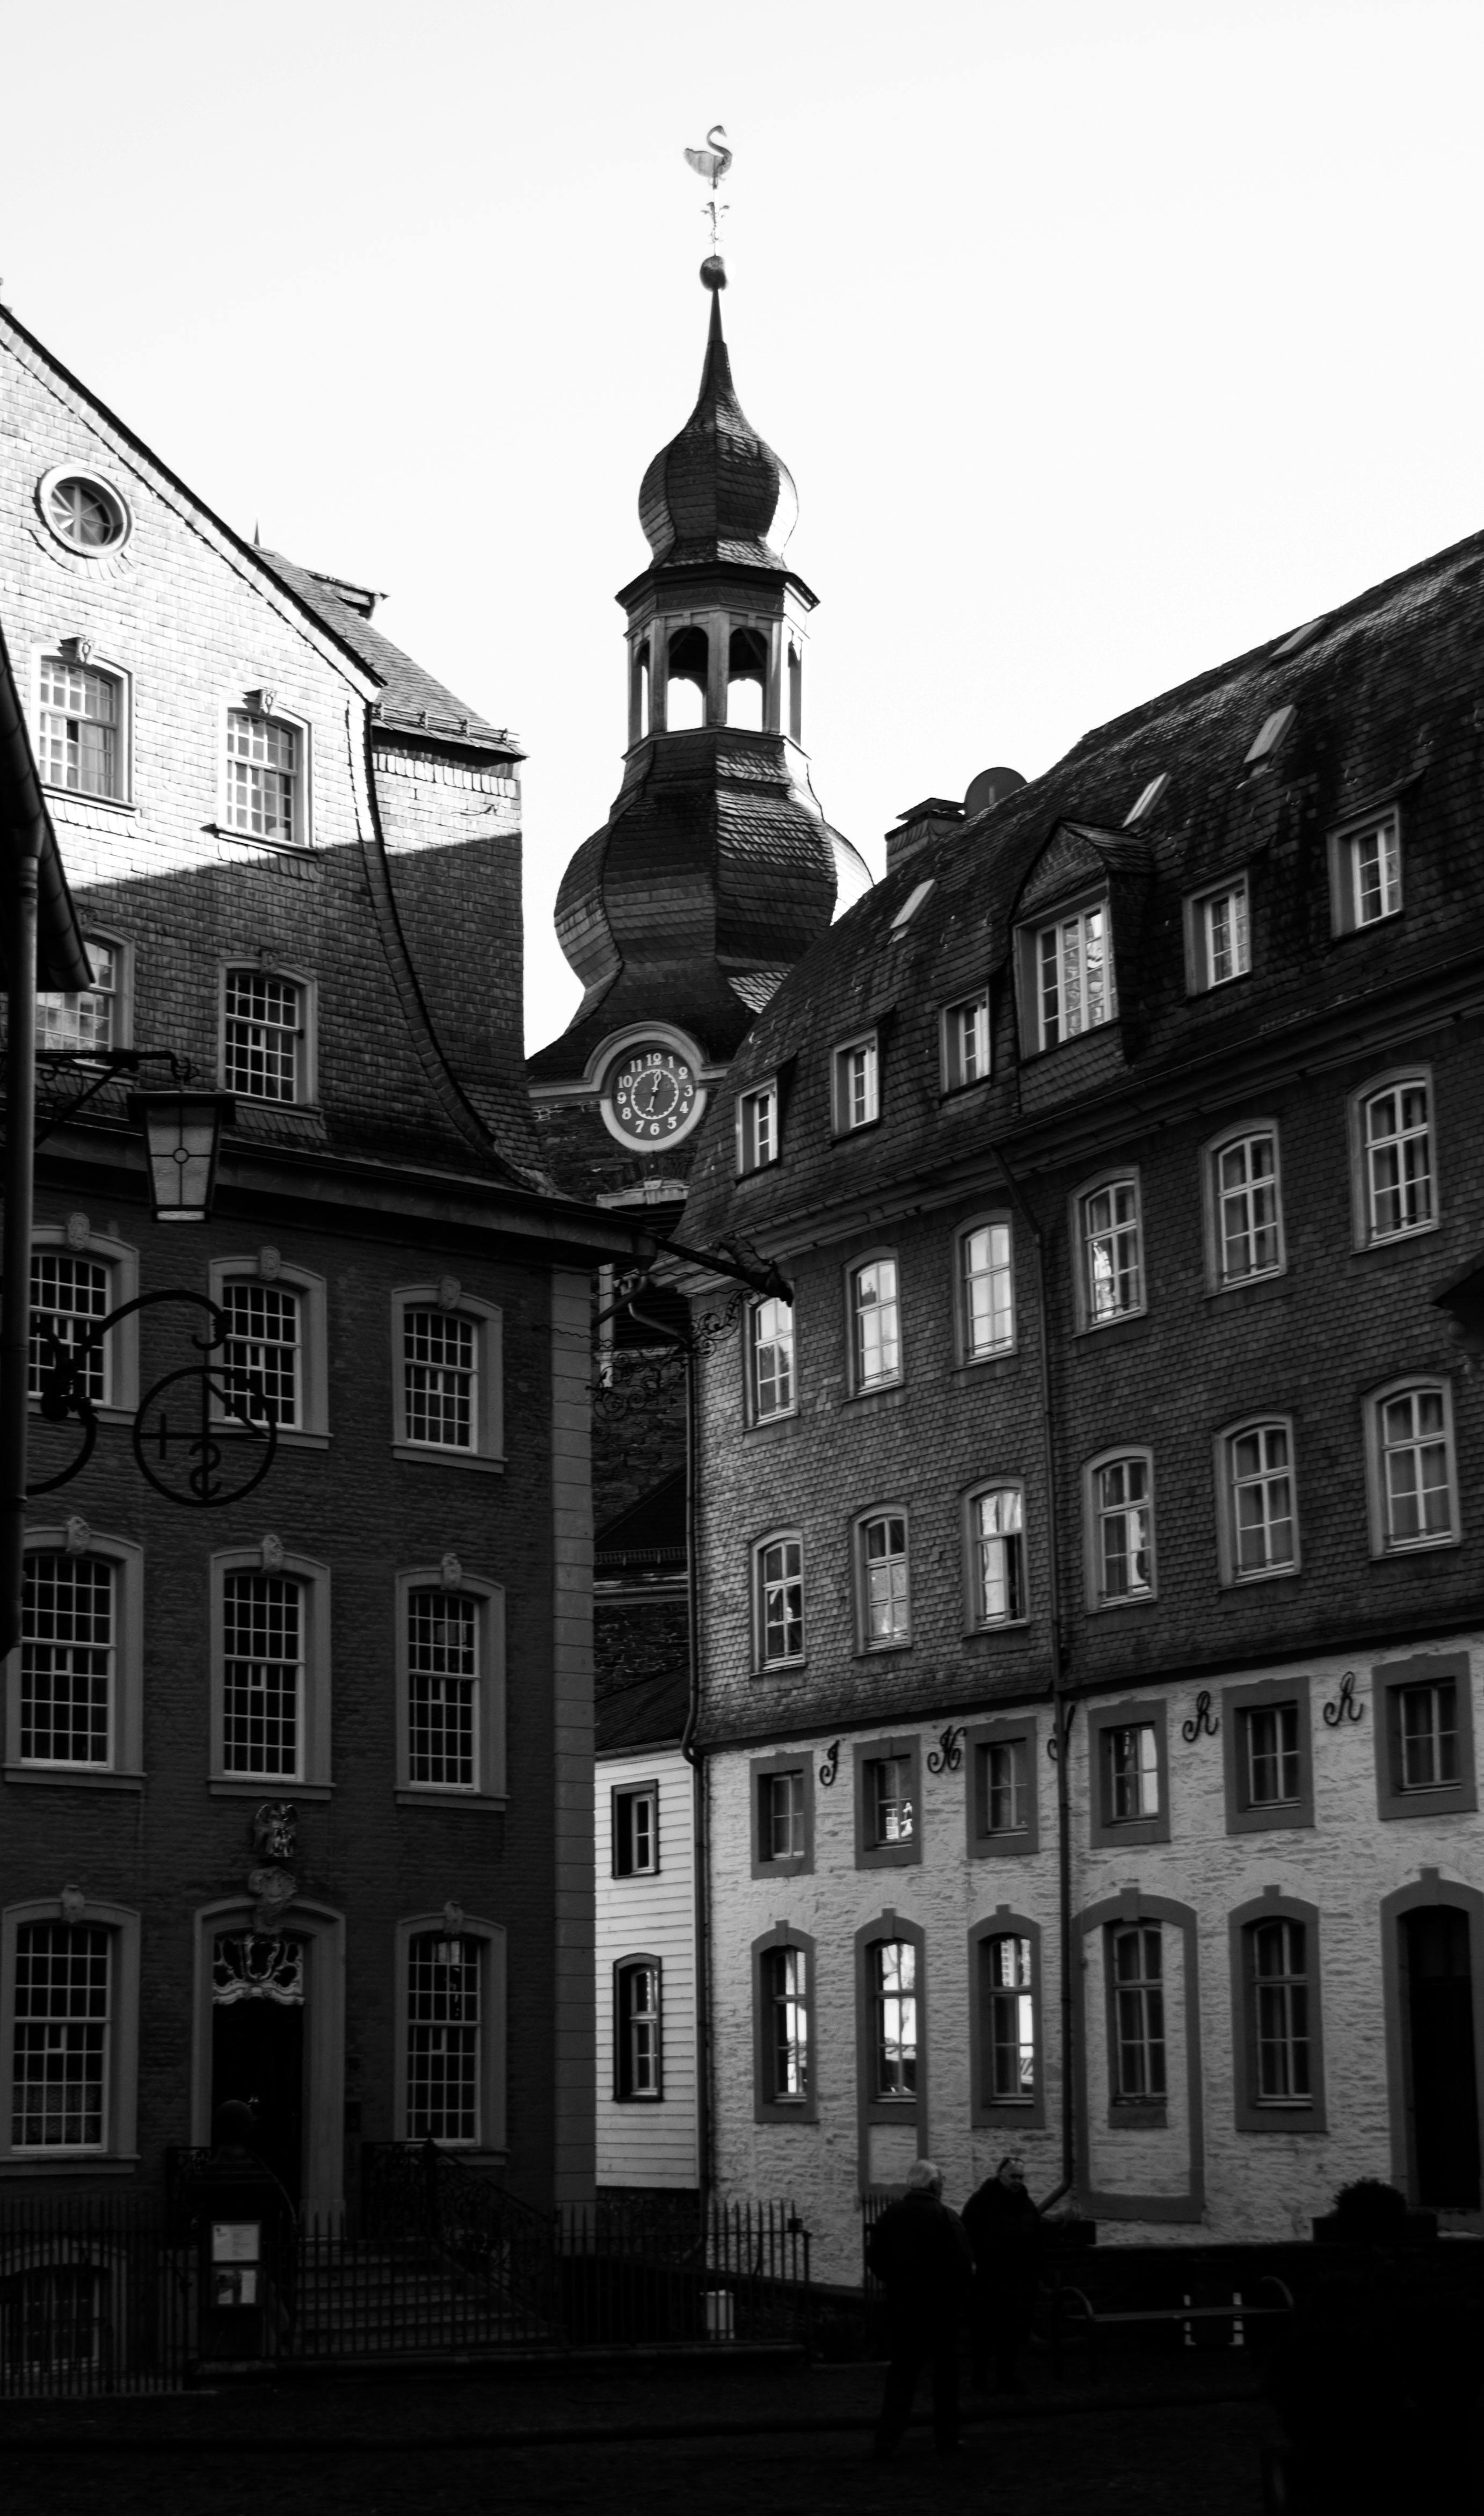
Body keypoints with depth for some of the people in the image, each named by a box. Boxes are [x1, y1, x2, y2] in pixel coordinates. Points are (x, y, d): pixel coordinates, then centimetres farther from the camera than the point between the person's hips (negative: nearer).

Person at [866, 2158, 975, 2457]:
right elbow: (963, 2265, -14)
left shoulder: (890, 2215, 1)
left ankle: (886, 2439, 0)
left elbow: (874, 2258, 6)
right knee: (945, 2374, 10)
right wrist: (960, 2297, 1)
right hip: (941, 2307, -3)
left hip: (900, 2306, 3)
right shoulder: (946, 2218, -12)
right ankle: (946, 2440, 15)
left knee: (901, 2372, 10)